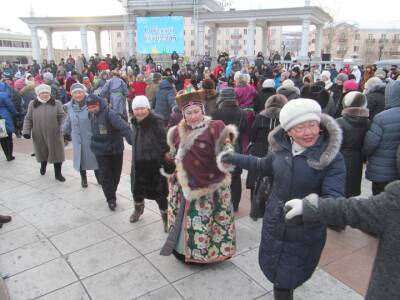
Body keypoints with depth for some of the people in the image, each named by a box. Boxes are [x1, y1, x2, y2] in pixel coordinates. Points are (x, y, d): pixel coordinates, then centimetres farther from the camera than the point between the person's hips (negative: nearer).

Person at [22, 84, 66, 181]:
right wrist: (26, 131, -3)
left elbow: (62, 117, -6)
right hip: (39, 135, 2)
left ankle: (58, 174, 16)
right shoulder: (33, 104, 0)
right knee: (42, 152, 19)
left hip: (54, 134, -2)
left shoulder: (56, 103, -4)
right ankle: (43, 166, 50)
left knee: (56, 153, 2)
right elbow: (28, 119, 4)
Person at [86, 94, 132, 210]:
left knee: (115, 173, 12)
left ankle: (111, 194, 35)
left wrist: (133, 141, -40)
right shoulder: (91, 114, 1)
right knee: (104, 175, 1)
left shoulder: (110, 113, -22)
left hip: (116, 149, -4)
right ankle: (111, 199, 11)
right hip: (101, 150, 4)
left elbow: (124, 127, -32)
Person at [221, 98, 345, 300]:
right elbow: (264, 166, 14)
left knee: (285, 282, 10)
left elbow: (334, 198, -28)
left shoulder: (332, 157, -20)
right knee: (275, 273, 23)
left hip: (305, 234, -4)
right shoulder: (281, 147, -6)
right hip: (273, 225, 4)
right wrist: (234, 159, 16)